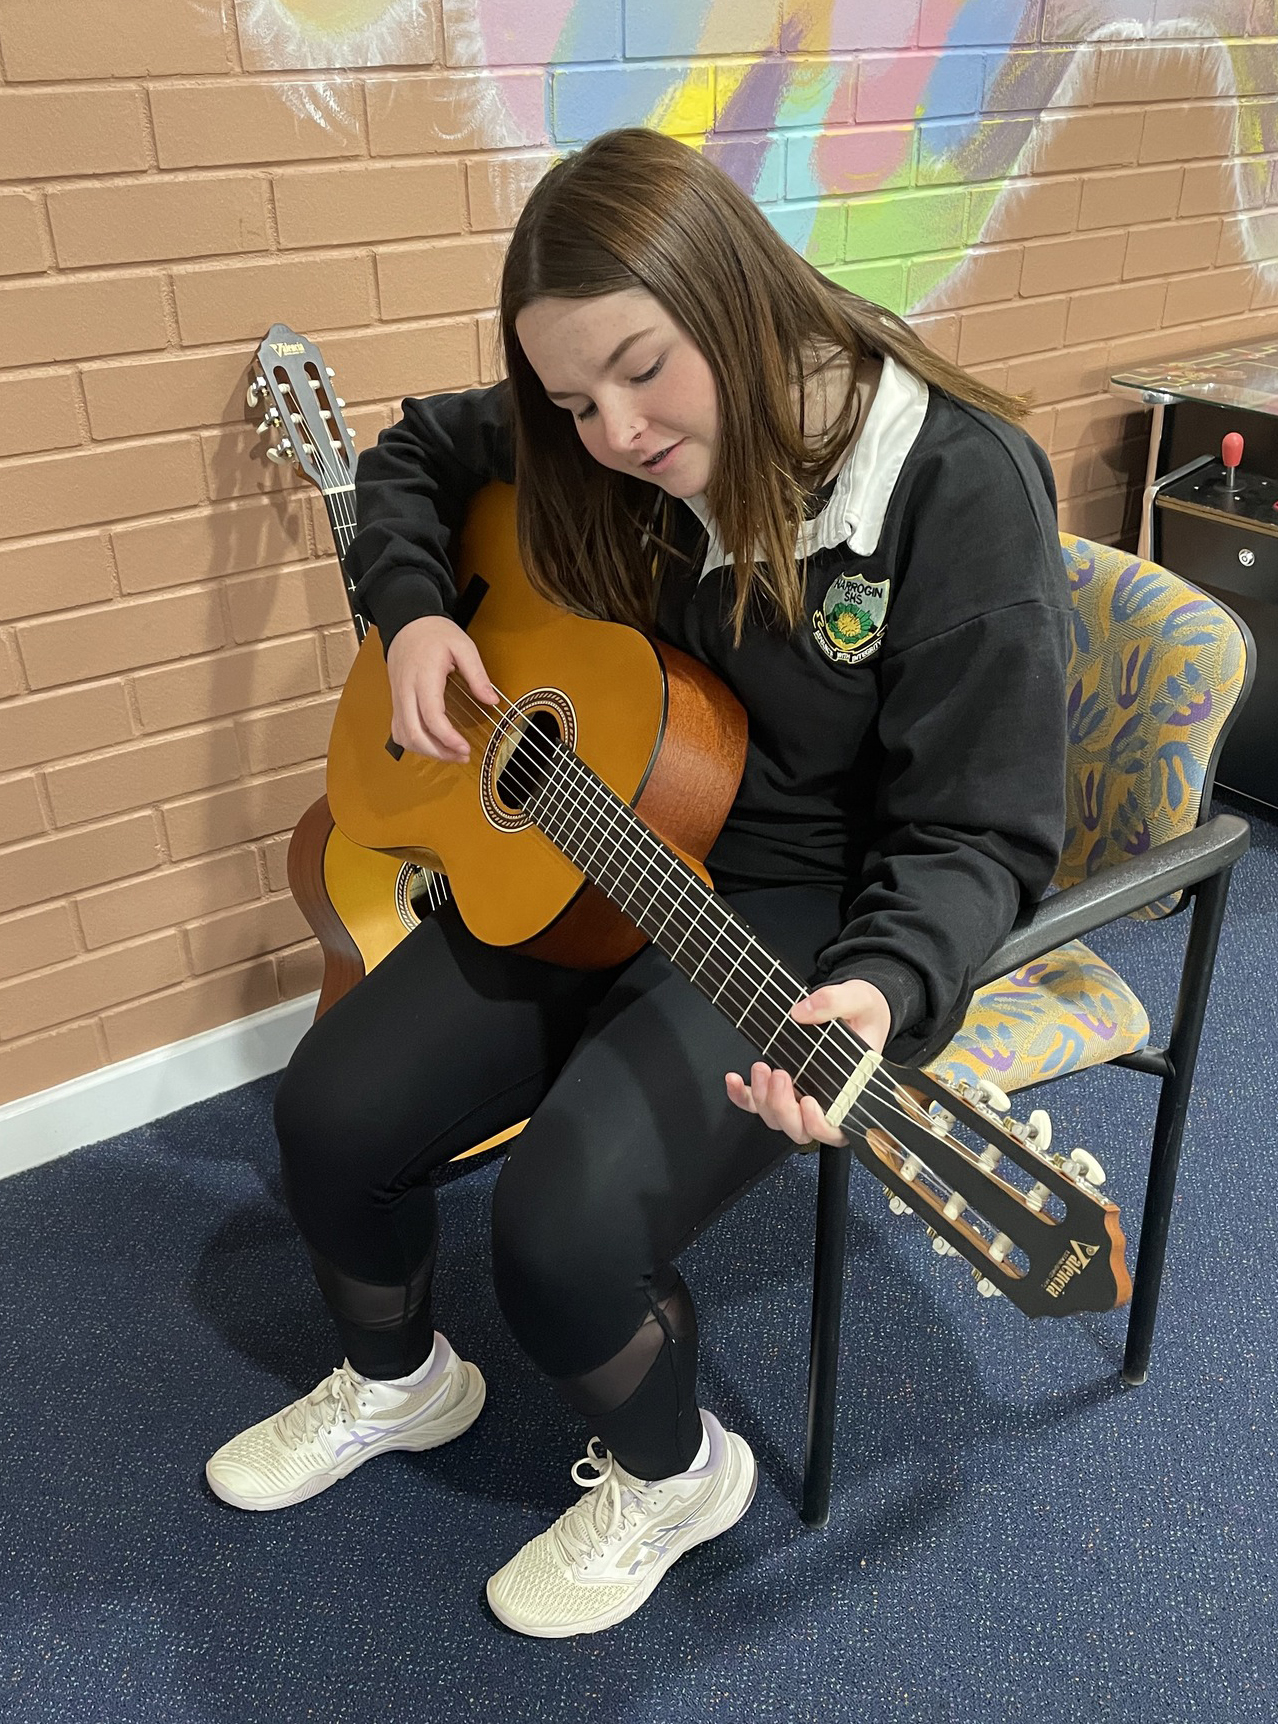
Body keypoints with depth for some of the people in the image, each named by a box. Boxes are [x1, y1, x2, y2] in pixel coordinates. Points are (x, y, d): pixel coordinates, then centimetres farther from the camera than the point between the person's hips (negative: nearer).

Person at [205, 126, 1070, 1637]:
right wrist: (414, 608, -5)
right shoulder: (592, 456, -5)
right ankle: (398, 1382, 30)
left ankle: (677, 1471, 14)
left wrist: (880, 993, -37)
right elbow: (410, 459, 15)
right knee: (332, 1113, -5)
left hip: (809, 906, -5)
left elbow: (977, 832, -18)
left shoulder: (960, 488, -20)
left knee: (565, 1231, -23)